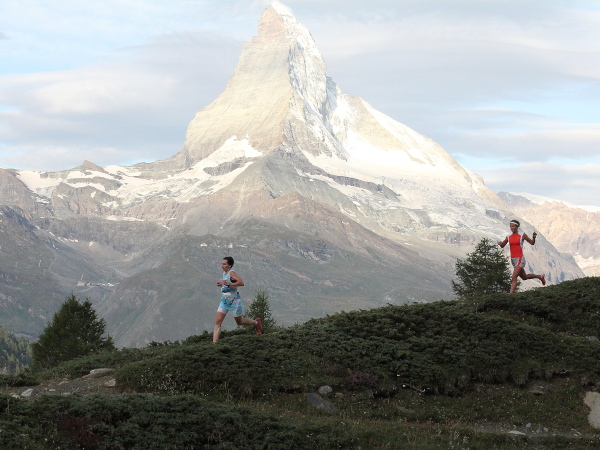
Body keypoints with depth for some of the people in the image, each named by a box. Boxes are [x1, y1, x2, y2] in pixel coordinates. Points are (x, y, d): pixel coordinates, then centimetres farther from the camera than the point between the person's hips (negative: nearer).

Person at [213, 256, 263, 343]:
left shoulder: (231, 273, -17)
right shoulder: (224, 273, 8)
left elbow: (241, 283, -31)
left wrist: (228, 284, -33)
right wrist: (221, 284, 9)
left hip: (234, 301, -7)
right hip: (224, 301, 8)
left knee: (239, 322, 13)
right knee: (217, 322, -6)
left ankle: (256, 322, 38)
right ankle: (214, 342, -10)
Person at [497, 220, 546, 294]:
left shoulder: (522, 235, -7)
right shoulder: (509, 237, 6)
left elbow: (532, 243, 2)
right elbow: (502, 246, 15)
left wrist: (534, 237, -19)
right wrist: (500, 243, -8)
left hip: (520, 259, -7)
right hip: (513, 259, 7)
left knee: (514, 278, -19)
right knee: (524, 277, 23)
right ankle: (540, 277, 48)